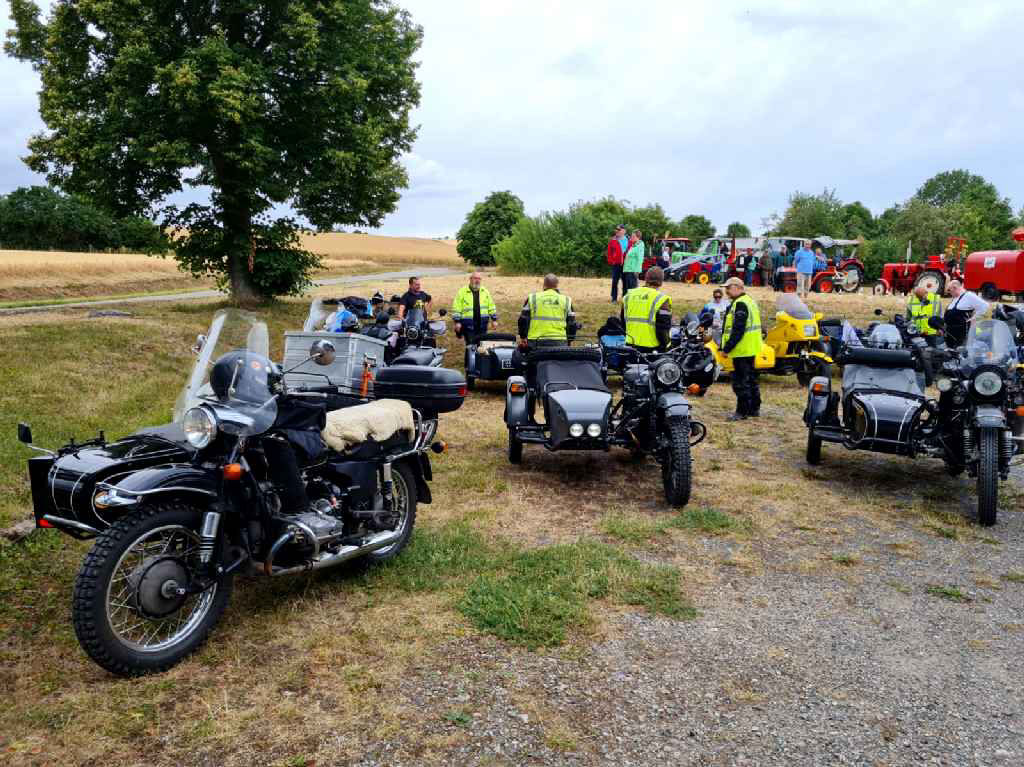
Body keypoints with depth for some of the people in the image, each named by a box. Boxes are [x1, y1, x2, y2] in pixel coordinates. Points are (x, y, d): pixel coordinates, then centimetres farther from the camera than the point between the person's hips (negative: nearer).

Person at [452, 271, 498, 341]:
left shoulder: (485, 291, 10)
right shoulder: (462, 291, -2)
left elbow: (491, 306, 15)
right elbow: (456, 308, -4)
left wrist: (494, 320, 11)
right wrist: (457, 322, -9)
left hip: (482, 325, 3)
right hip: (468, 325, -3)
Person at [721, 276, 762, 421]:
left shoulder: (740, 304, -16)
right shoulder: (749, 301, 17)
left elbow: (738, 330, -23)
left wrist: (727, 348, -20)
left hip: (742, 349, -11)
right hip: (751, 349, 11)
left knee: (740, 382, -6)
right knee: (751, 380, 17)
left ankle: (742, 412, -3)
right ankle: (754, 409, 25)